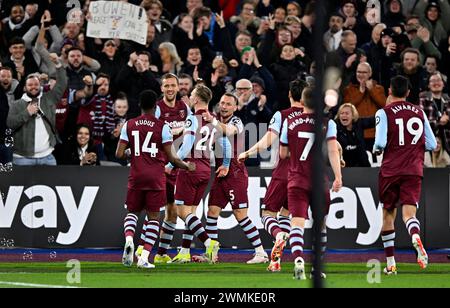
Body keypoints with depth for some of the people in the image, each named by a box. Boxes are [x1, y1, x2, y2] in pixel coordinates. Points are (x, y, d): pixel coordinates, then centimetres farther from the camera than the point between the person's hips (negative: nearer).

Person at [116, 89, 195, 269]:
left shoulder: (129, 125, 3)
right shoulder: (162, 127, -4)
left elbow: (119, 154, 0)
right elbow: (170, 157, -3)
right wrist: (187, 166, 15)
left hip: (136, 176, 2)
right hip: (156, 178, -2)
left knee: (132, 212, 17)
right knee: (153, 217, 5)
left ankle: (129, 239, -14)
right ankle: (144, 258, -4)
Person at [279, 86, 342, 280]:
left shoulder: (289, 122, 4)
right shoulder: (327, 123, -1)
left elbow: (283, 154, 12)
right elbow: (333, 151, -12)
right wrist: (338, 177, -16)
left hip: (296, 180, 0)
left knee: (297, 222, -10)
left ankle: (298, 259, -35)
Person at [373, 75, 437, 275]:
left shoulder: (384, 113, -3)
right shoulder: (419, 113, 9)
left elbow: (380, 143, -13)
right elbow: (431, 145, 10)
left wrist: (375, 149, 9)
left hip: (391, 170, -1)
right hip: (414, 170, 1)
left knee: (388, 215, 14)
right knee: (409, 212, -8)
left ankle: (390, 263, 17)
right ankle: (416, 237, -44)